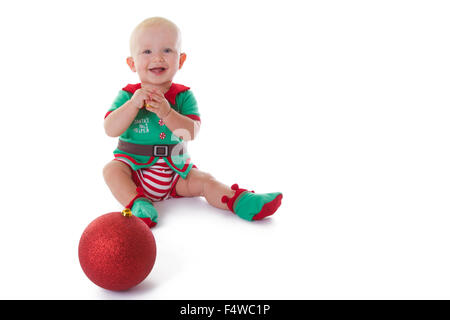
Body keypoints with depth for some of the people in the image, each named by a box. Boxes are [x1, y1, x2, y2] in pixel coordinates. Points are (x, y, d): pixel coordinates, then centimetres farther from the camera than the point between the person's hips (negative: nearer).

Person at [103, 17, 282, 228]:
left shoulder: (183, 96, -3)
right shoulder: (128, 95, -4)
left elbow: (191, 132, -16)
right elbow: (110, 130, -16)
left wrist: (166, 112, -32)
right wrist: (133, 104, -29)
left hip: (174, 170, 1)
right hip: (134, 166, 0)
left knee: (204, 181, -15)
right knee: (112, 169, -27)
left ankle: (239, 200, -20)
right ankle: (136, 203, -38)